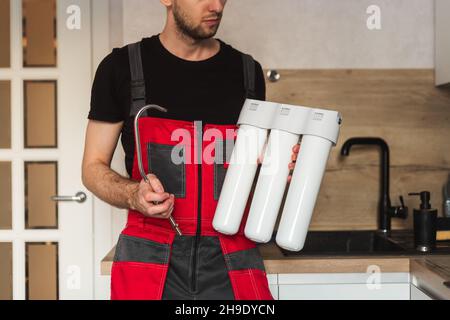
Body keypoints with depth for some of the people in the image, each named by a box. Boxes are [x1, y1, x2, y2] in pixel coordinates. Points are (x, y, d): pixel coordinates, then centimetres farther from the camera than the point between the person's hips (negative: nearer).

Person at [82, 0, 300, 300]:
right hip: (149, 262, -2)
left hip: (231, 264, 2)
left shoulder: (247, 72, 7)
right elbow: (93, 168, 3)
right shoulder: (122, 67, 0)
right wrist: (133, 196, -17)